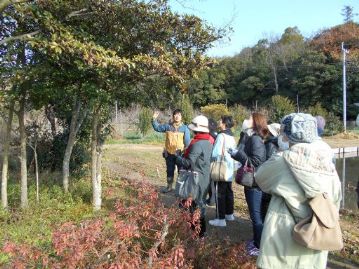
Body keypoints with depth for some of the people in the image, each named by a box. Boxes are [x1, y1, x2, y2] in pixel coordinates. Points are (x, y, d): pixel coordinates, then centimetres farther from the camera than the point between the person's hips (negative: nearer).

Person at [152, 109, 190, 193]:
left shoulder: (185, 128, -5)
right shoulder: (167, 126, 1)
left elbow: (187, 142, -4)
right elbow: (157, 128, 10)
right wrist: (154, 119, -3)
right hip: (169, 153, 2)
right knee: (169, 171, 15)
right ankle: (169, 186, 31)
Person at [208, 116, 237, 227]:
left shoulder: (221, 136, -16)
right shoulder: (232, 137, 10)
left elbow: (215, 153, -18)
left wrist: (210, 160, -2)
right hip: (230, 170, 8)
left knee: (220, 194, -2)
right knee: (228, 192, 18)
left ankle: (221, 219, 2)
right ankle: (229, 214, 30)